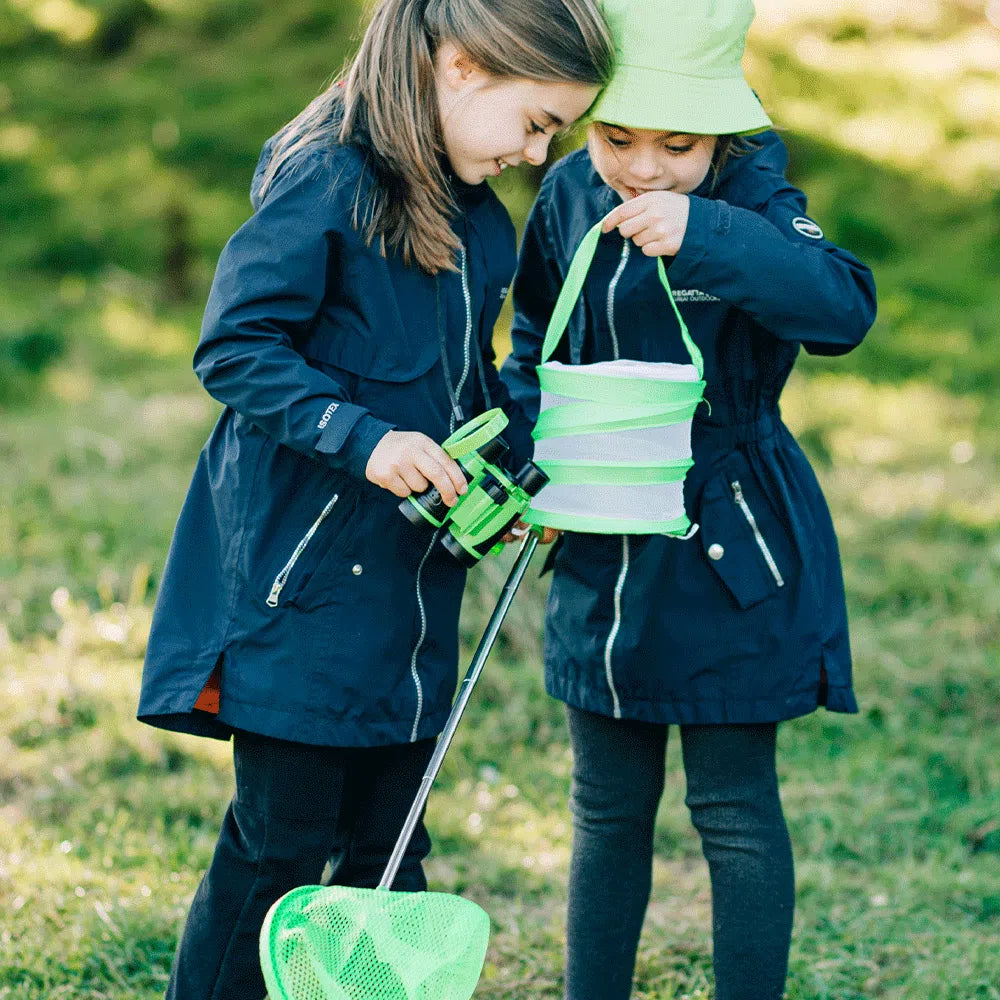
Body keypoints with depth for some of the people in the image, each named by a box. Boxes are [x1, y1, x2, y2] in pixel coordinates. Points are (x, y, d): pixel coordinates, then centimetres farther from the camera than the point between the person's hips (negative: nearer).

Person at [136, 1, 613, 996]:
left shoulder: (478, 215, 11)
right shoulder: (324, 181, -15)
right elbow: (232, 347, -17)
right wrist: (363, 437, -25)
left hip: (412, 569, 8)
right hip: (301, 571, -8)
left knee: (387, 841, 13)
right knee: (280, 839, -1)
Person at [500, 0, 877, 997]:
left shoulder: (751, 204, -15)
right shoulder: (568, 196, -1)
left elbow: (844, 308, -34)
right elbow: (535, 347, 12)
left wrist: (701, 234, -44)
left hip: (728, 548, -5)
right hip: (601, 547, 5)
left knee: (733, 807, 4)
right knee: (609, 804, 16)